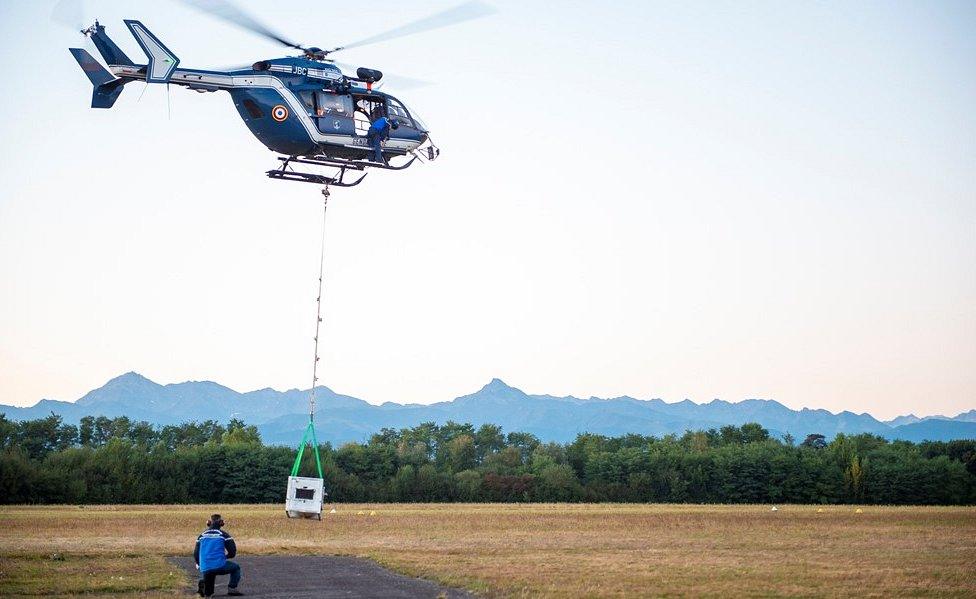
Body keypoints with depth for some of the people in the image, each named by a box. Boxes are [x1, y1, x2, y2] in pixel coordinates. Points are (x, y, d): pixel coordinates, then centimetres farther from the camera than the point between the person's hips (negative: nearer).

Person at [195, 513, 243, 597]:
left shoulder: (202, 535, 12)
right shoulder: (223, 534, 2)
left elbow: (196, 553, 14)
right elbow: (232, 552, 2)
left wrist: (199, 565, 29)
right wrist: (225, 556, 23)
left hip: (205, 569, 4)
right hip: (220, 566, -4)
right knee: (236, 568, 25)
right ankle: (232, 588, 6)